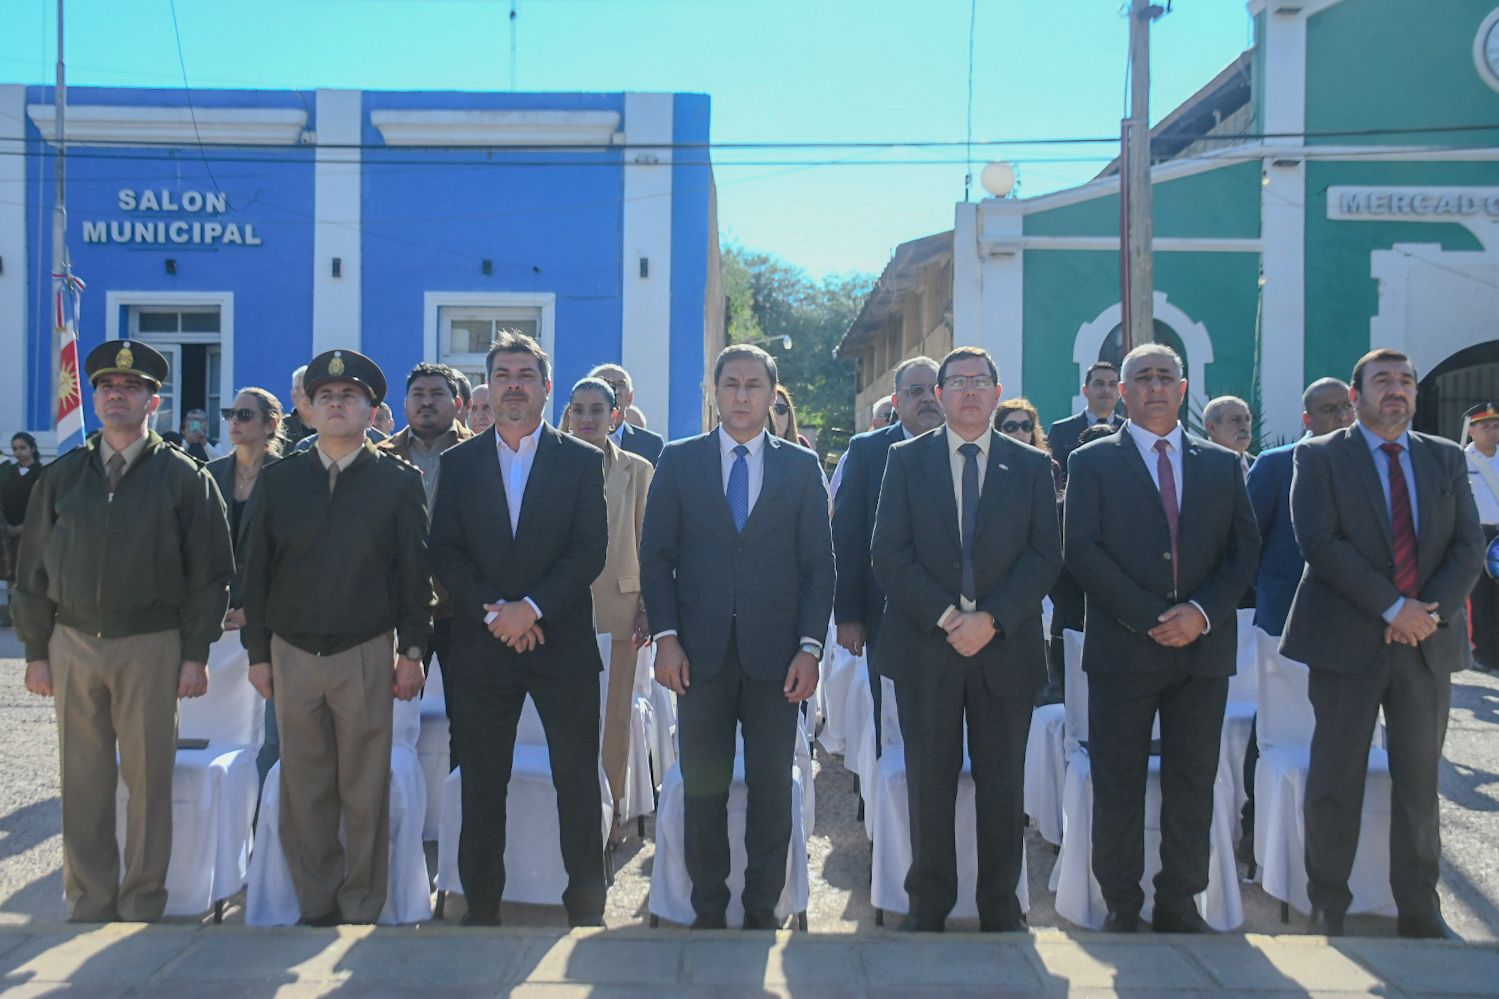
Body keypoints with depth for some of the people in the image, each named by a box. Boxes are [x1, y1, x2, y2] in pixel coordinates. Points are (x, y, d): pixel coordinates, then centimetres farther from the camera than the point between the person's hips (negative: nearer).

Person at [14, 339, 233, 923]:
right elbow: (33, 569, 12)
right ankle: (88, 905, 20)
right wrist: (36, 650, 6)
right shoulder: (62, 477, 10)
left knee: (149, 778, 3)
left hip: (151, 646, -3)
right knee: (83, 780, 8)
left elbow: (209, 573, -1)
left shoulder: (183, 478, 1)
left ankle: (143, 906, 15)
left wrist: (196, 654, -7)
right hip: (73, 644, 3)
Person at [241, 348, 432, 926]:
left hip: (367, 655, -2)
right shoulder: (279, 480, 7)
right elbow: (257, 570, 9)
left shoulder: (399, 482, 2)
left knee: (366, 793, 3)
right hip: (292, 655, 2)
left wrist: (412, 652, -2)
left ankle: (362, 909, 16)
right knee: (304, 791, 8)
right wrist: (257, 653, 6)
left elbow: (415, 573, 2)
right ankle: (315, 906, 20)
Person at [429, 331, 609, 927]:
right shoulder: (459, 463, 9)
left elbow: (591, 549, -4)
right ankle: (481, 909, 18)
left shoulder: (582, 461, 5)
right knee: (482, 787, 7)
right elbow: (445, 553, 1)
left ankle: (587, 906, 14)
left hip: (562, 643, -1)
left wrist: (532, 607, -14)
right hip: (482, 648, 1)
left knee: (578, 783, 2)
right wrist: (493, 612, -12)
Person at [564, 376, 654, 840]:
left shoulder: (637, 470, 6)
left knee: (614, 716, 5)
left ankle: (609, 809, 18)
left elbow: (647, 545, 6)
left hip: (617, 606, 0)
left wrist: (648, 609, 1)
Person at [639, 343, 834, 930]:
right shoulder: (679, 461, 8)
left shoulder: (801, 467, 8)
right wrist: (666, 637, -6)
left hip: (775, 654, 0)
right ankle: (708, 913, 18)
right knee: (704, 787, 5)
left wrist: (810, 647, -5)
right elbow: (656, 554, 5)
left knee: (772, 789, 6)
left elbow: (819, 565, 5)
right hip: (701, 651, 0)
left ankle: (762, 911, 18)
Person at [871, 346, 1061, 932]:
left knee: (1003, 785, 6)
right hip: (924, 646, 0)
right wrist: (945, 615, -12)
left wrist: (992, 619, -12)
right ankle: (929, 906, 19)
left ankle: (1001, 911, 19)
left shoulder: (1032, 466, 8)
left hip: (1006, 647, 1)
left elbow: (1045, 555, 1)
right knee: (930, 782, 6)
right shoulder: (906, 460, 7)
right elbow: (888, 553, -1)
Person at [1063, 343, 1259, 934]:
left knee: (1193, 786, 7)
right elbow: (1083, 551, -5)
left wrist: (1202, 613, -10)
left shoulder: (1223, 464, 14)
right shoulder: (1092, 462, 5)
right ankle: (1121, 908, 14)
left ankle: (1179, 907, 19)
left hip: (1204, 646, 3)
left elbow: (1244, 549, 7)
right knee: (1118, 786, 2)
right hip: (1123, 647, -2)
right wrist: (1150, 618, -13)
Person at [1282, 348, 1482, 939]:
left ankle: (1419, 911, 20)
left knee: (1419, 779, 9)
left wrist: (1431, 612, -11)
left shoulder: (1446, 459, 13)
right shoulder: (1320, 457, 1)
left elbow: (1469, 546, 5)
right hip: (1347, 640, -3)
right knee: (1336, 779, 3)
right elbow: (1319, 541, -11)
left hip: (1427, 641, 3)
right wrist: (1393, 607, -16)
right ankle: (1327, 908, 14)